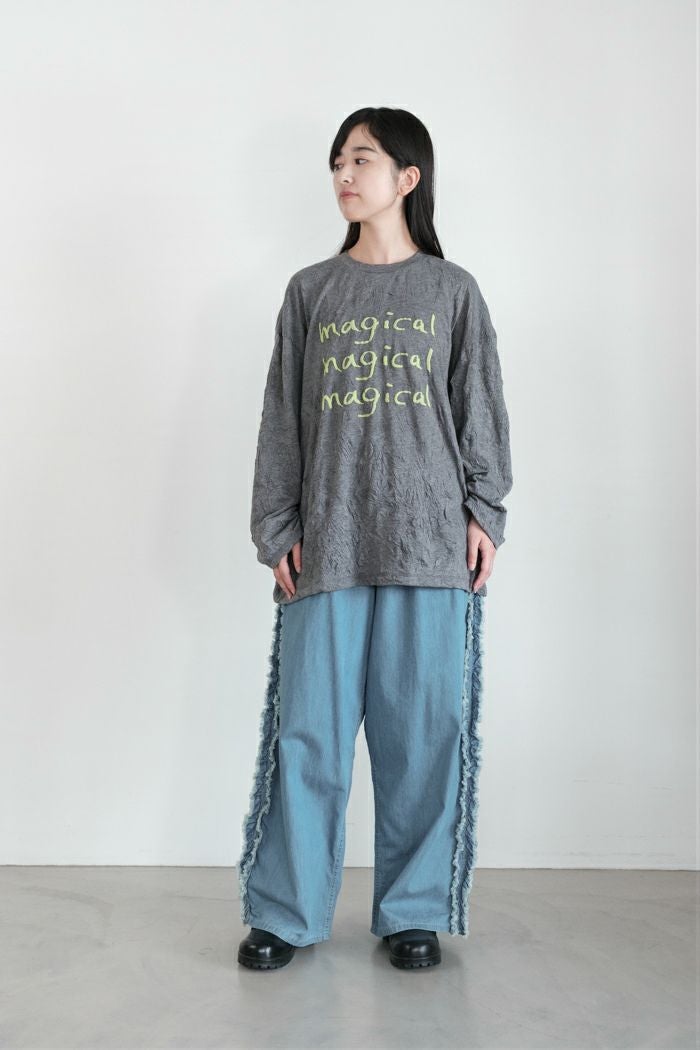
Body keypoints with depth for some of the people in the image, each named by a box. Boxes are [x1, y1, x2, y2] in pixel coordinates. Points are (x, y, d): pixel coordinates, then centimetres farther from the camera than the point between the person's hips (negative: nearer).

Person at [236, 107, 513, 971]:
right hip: (327, 543, 1)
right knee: (310, 729, 1)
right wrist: (277, 529, 3)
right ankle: (285, 913, 15)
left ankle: (413, 911, 17)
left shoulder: (452, 291, 9)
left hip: (430, 542, -1)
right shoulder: (310, 291, 12)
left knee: (423, 728, 2)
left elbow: (482, 410, 8)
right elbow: (281, 418, 9)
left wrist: (485, 510, -1)